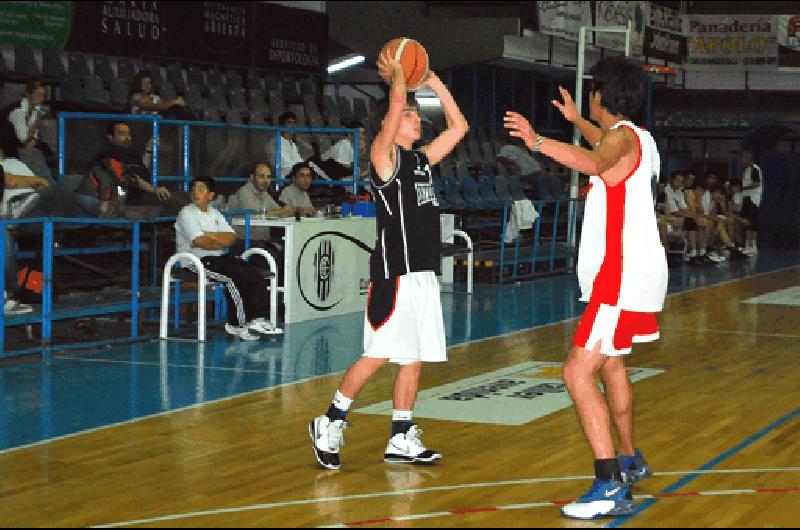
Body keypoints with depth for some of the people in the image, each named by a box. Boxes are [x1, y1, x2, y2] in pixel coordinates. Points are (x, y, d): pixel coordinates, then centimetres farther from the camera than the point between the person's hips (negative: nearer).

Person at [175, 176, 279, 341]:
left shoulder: (215, 213, 20)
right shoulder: (187, 213, -1)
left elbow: (231, 238, 7)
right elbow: (200, 242, -14)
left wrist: (211, 236, -9)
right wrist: (222, 241, -2)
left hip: (218, 258, 7)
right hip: (195, 261, -7)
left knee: (255, 273, -13)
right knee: (235, 276, -28)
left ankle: (258, 318, -15)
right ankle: (238, 323, -22)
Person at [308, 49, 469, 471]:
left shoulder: (422, 159, 18)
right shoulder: (384, 154, -4)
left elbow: (458, 127, 22)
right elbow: (397, 102, -17)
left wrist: (434, 83, 18)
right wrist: (395, 75, 1)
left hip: (424, 272, 8)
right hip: (395, 273, -8)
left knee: (414, 357, 8)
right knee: (379, 355, -8)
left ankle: (401, 440, 14)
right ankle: (330, 423, 6)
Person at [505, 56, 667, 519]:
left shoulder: (623, 136, -15)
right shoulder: (636, 138, 16)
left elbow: (597, 162, -40)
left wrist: (538, 142, -46)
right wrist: (576, 121, 55)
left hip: (623, 278, -11)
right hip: (634, 272, 11)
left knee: (579, 373, -16)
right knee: (611, 363, 27)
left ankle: (611, 487, -21)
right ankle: (631, 460, 43)